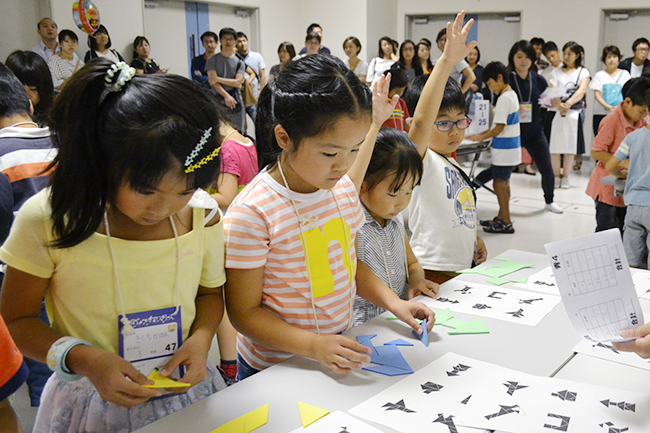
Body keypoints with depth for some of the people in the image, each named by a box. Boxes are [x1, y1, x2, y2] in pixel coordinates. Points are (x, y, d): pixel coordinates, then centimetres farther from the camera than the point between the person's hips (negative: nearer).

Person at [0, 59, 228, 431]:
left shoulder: (202, 215, -10)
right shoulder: (46, 220, -18)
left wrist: (201, 337, -14)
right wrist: (81, 358, -23)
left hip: (185, 392, 2)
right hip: (91, 403, -2)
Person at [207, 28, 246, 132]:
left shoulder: (239, 62, 10)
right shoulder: (212, 60, 5)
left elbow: (238, 82, -3)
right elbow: (213, 82, -6)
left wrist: (218, 79, -8)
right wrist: (226, 96, -18)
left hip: (236, 101, 2)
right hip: (219, 101, -2)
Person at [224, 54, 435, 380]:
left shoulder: (343, 187, -1)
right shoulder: (252, 212, -22)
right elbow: (244, 313, -16)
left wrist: (392, 302, -2)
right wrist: (315, 346, -27)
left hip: (340, 357, 5)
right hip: (274, 367, -4)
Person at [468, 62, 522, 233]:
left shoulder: (504, 98, -19)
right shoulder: (512, 94, 12)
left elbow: (500, 127, -20)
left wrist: (482, 137, -9)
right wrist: (483, 134, 14)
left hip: (504, 148, -10)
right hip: (512, 146, 10)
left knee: (499, 182, -4)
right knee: (504, 181, 16)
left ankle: (506, 223, 1)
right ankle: (501, 217, 26)